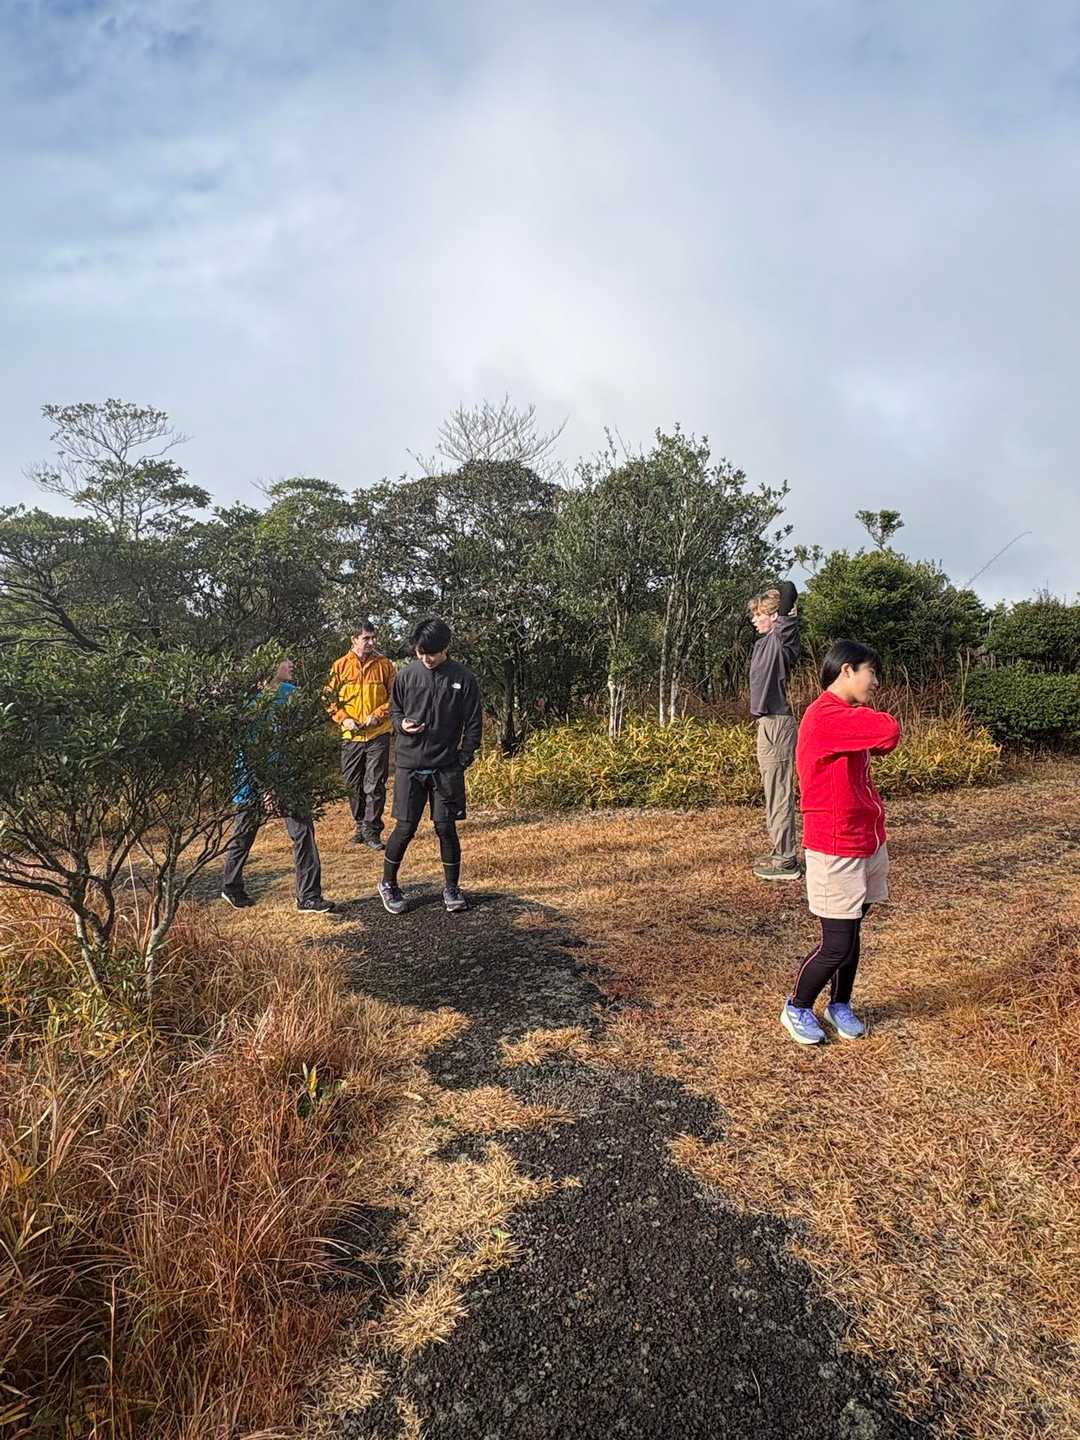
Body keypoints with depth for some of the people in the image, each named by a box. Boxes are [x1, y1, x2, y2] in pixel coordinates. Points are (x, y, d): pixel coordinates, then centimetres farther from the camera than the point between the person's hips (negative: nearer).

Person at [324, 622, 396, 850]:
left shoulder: (385, 665, 1)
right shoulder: (340, 666, 3)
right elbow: (329, 698, 5)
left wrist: (378, 715, -11)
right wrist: (343, 719, -8)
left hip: (378, 735, -2)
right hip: (351, 736, 2)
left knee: (375, 785, -2)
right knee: (353, 785, 11)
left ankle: (372, 830, 6)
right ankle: (360, 825, 27)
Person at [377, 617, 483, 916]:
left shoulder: (464, 678, -2)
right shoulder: (406, 674, 1)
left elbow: (474, 723, 2)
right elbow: (394, 711, 12)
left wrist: (464, 759, -5)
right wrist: (401, 724, -11)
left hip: (446, 767, 0)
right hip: (409, 765, 1)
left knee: (446, 828, 3)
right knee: (405, 828, 2)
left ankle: (451, 888, 20)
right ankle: (387, 884, 23)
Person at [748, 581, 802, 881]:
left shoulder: (782, 639, -13)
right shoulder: (765, 641, 11)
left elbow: (789, 589, -19)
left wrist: (785, 611, -2)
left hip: (776, 723, -10)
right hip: (768, 721, 10)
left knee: (779, 793, -4)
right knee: (773, 791, 16)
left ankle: (786, 861, 3)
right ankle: (781, 852, 27)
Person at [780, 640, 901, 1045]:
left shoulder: (849, 717, 12)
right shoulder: (827, 716, -22)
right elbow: (889, 731, -30)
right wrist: (872, 716, -9)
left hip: (868, 843, 9)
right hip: (836, 851, -9)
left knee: (851, 933, 18)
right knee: (837, 945, 0)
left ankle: (840, 1005, 35)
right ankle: (796, 1009, 21)